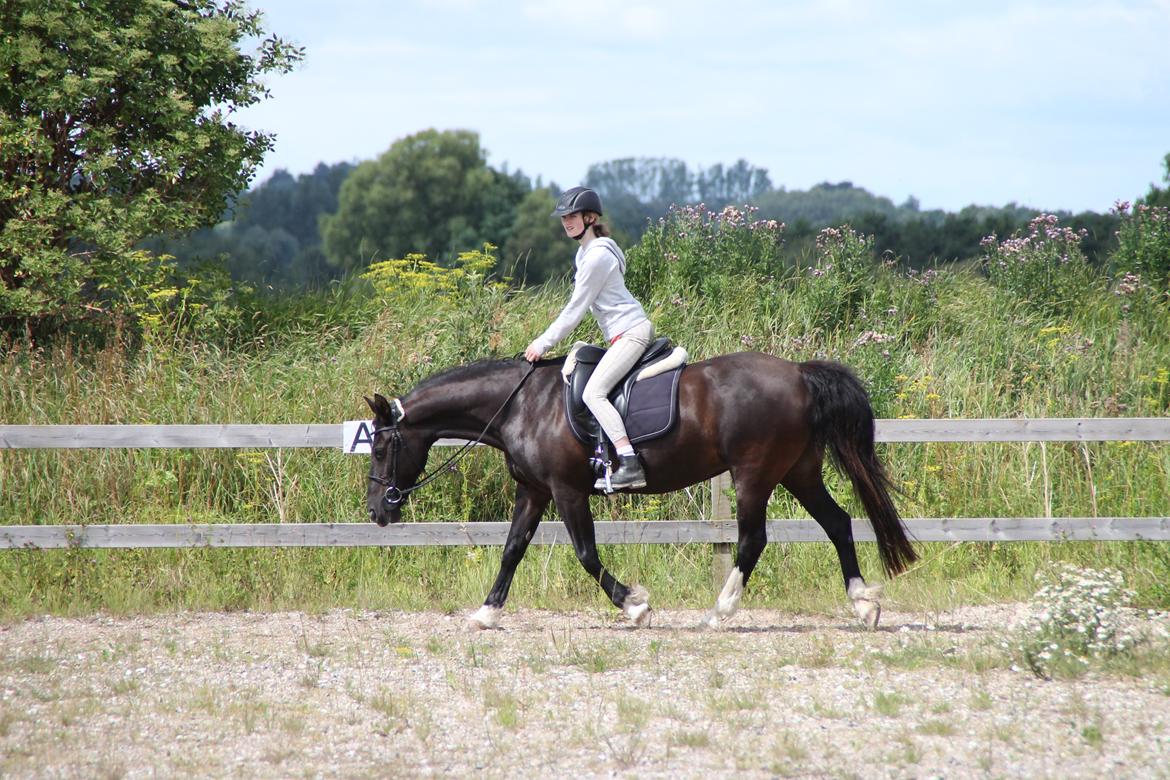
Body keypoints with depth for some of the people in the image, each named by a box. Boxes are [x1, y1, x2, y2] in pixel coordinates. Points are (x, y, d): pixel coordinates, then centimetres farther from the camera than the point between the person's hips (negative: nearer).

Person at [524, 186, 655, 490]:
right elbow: (577, 306, 23)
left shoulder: (597, 256, -14)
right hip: (630, 331, 11)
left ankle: (630, 465, -33)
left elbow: (576, 308, -13)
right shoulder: (586, 252, 17)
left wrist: (543, 344, -8)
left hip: (630, 331, -11)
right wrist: (545, 340, 20)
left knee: (593, 392, -23)